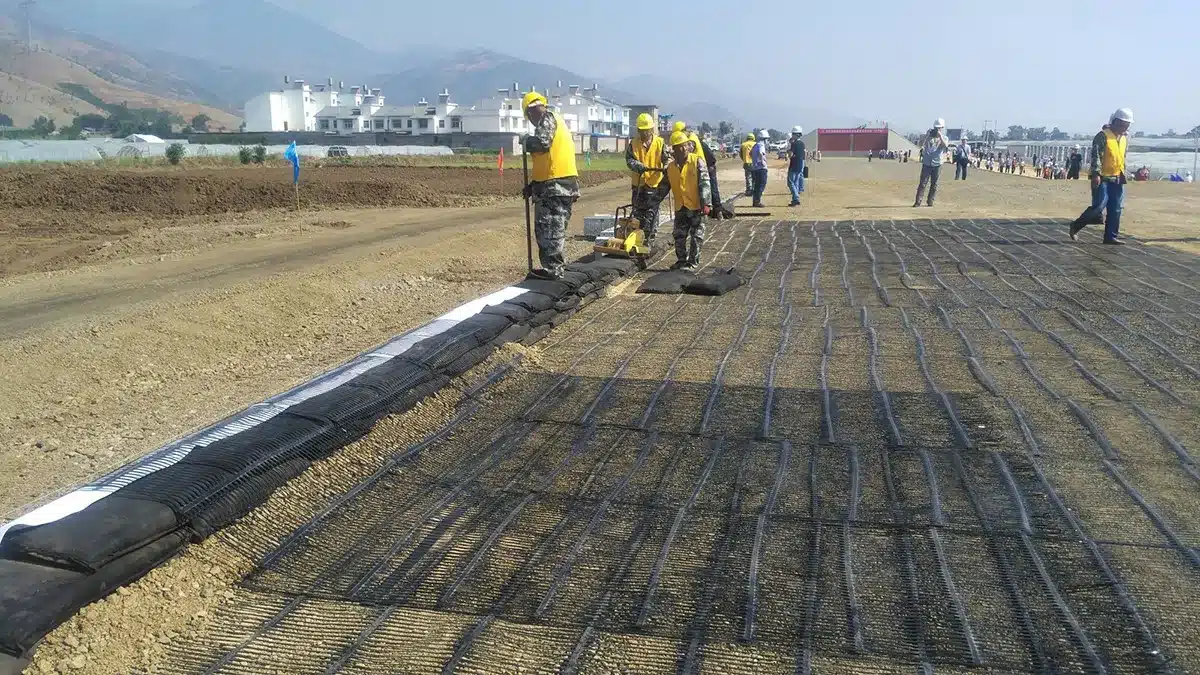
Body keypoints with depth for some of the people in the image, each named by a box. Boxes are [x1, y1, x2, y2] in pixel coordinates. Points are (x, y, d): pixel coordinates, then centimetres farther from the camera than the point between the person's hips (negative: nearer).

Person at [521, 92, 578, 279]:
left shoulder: (547, 118, -5)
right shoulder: (556, 120, 25)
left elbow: (542, 143, -24)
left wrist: (528, 142, -2)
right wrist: (533, 184, 21)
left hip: (554, 186, -10)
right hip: (564, 183, 10)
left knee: (548, 228, -7)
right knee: (555, 228, 16)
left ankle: (553, 269, -6)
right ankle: (557, 264, 23)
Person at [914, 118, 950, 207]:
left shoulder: (944, 138, 8)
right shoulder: (929, 136, 9)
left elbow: (945, 145, -12)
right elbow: (921, 143, -5)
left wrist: (940, 136, -14)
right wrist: (927, 135, -12)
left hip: (937, 164, 1)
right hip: (926, 163, -1)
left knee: (934, 184, 4)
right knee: (923, 183, -5)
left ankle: (930, 201, 12)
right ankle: (918, 201, -7)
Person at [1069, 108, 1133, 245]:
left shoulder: (1125, 138, 15)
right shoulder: (1103, 136, -10)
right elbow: (1096, 155, -18)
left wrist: (1123, 175, 23)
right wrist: (1096, 173, -26)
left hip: (1117, 179, 8)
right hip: (1102, 178, -8)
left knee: (1115, 210, 4)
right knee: (1099, 206, -12)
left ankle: (1111, 237, 9)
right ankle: (1076, 226, 6)